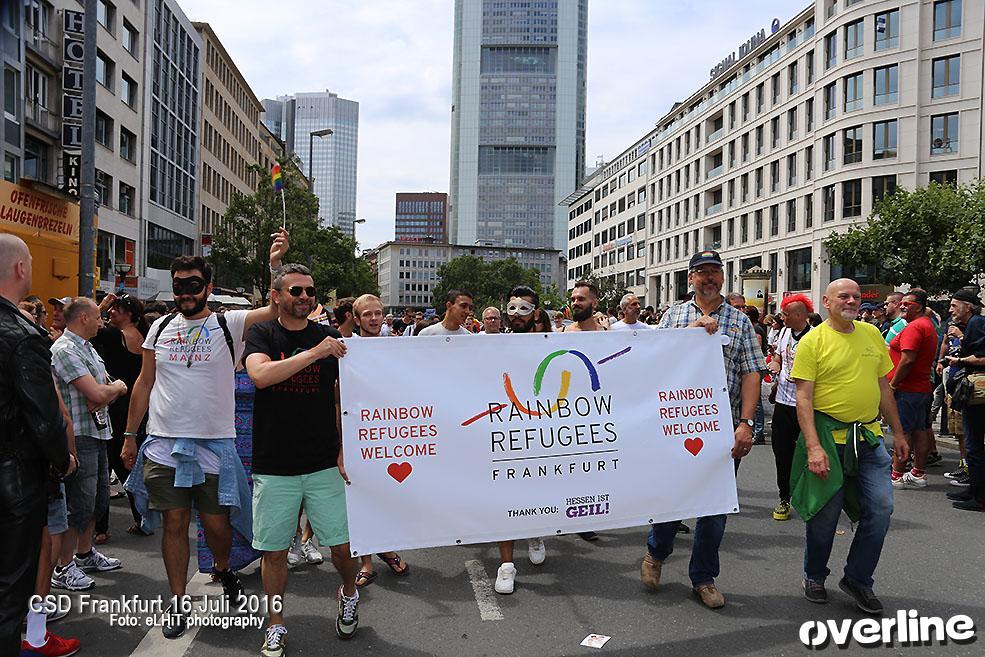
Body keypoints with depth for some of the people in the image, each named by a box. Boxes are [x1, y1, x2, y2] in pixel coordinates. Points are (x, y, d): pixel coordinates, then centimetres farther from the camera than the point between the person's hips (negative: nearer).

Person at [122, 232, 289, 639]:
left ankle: (222, 569, 38)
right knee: (174, 523, 7)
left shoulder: (230, 324, -3)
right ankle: (178, 602, 22)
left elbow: (277, 310, -16)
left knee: (216, 522, 6)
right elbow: (145, 383, 12)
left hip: (214, 444, -2)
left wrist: (276, 264, -28)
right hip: (163, 443, 2)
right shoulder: (161, 327, 7)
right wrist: (129, 436, 12)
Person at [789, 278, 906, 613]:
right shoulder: (813, 341, -8)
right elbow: (803, 398, -13)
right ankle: (814, 577, 28)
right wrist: (813, 447, -20)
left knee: (881, 508, 2)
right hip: (829, 438, -5)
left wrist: (898, 433, 15)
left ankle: (857, 579, 21)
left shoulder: (871, 334, 8)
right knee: (825, 513, 5)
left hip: (869, 437, 5)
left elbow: (883, 386, 15)